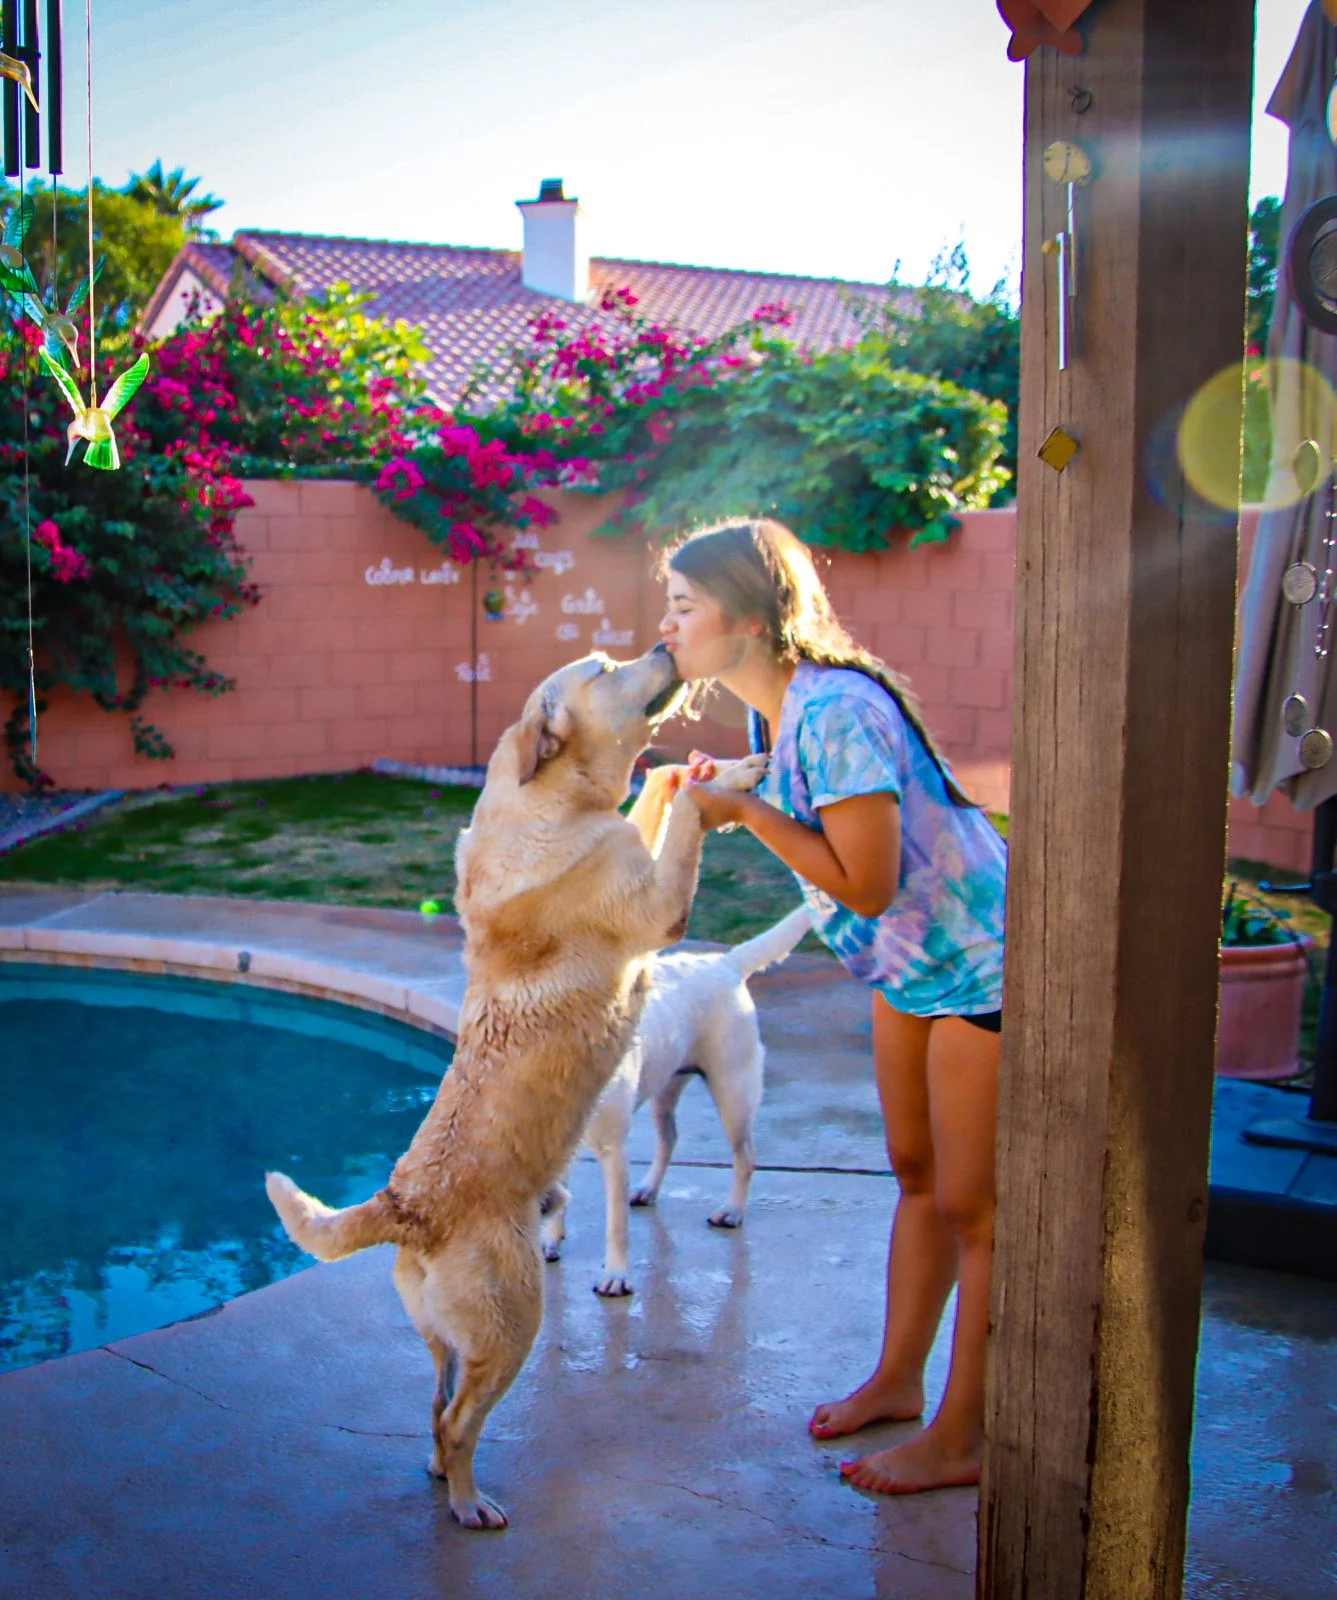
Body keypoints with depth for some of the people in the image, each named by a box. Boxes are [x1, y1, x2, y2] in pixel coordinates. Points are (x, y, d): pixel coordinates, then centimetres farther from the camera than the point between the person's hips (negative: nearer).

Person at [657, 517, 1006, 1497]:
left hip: (982, 966, -9)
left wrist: (748, 811, -21)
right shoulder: (774, 712, 2)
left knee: (972, 1205, 2)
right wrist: (724, 794, -3)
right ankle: (897, 1380, 34)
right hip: (909, 966, 9)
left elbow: (867, 884, -28)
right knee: (917, 1176, 19)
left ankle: (963, 1438, 15)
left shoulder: (833, 710, -27)